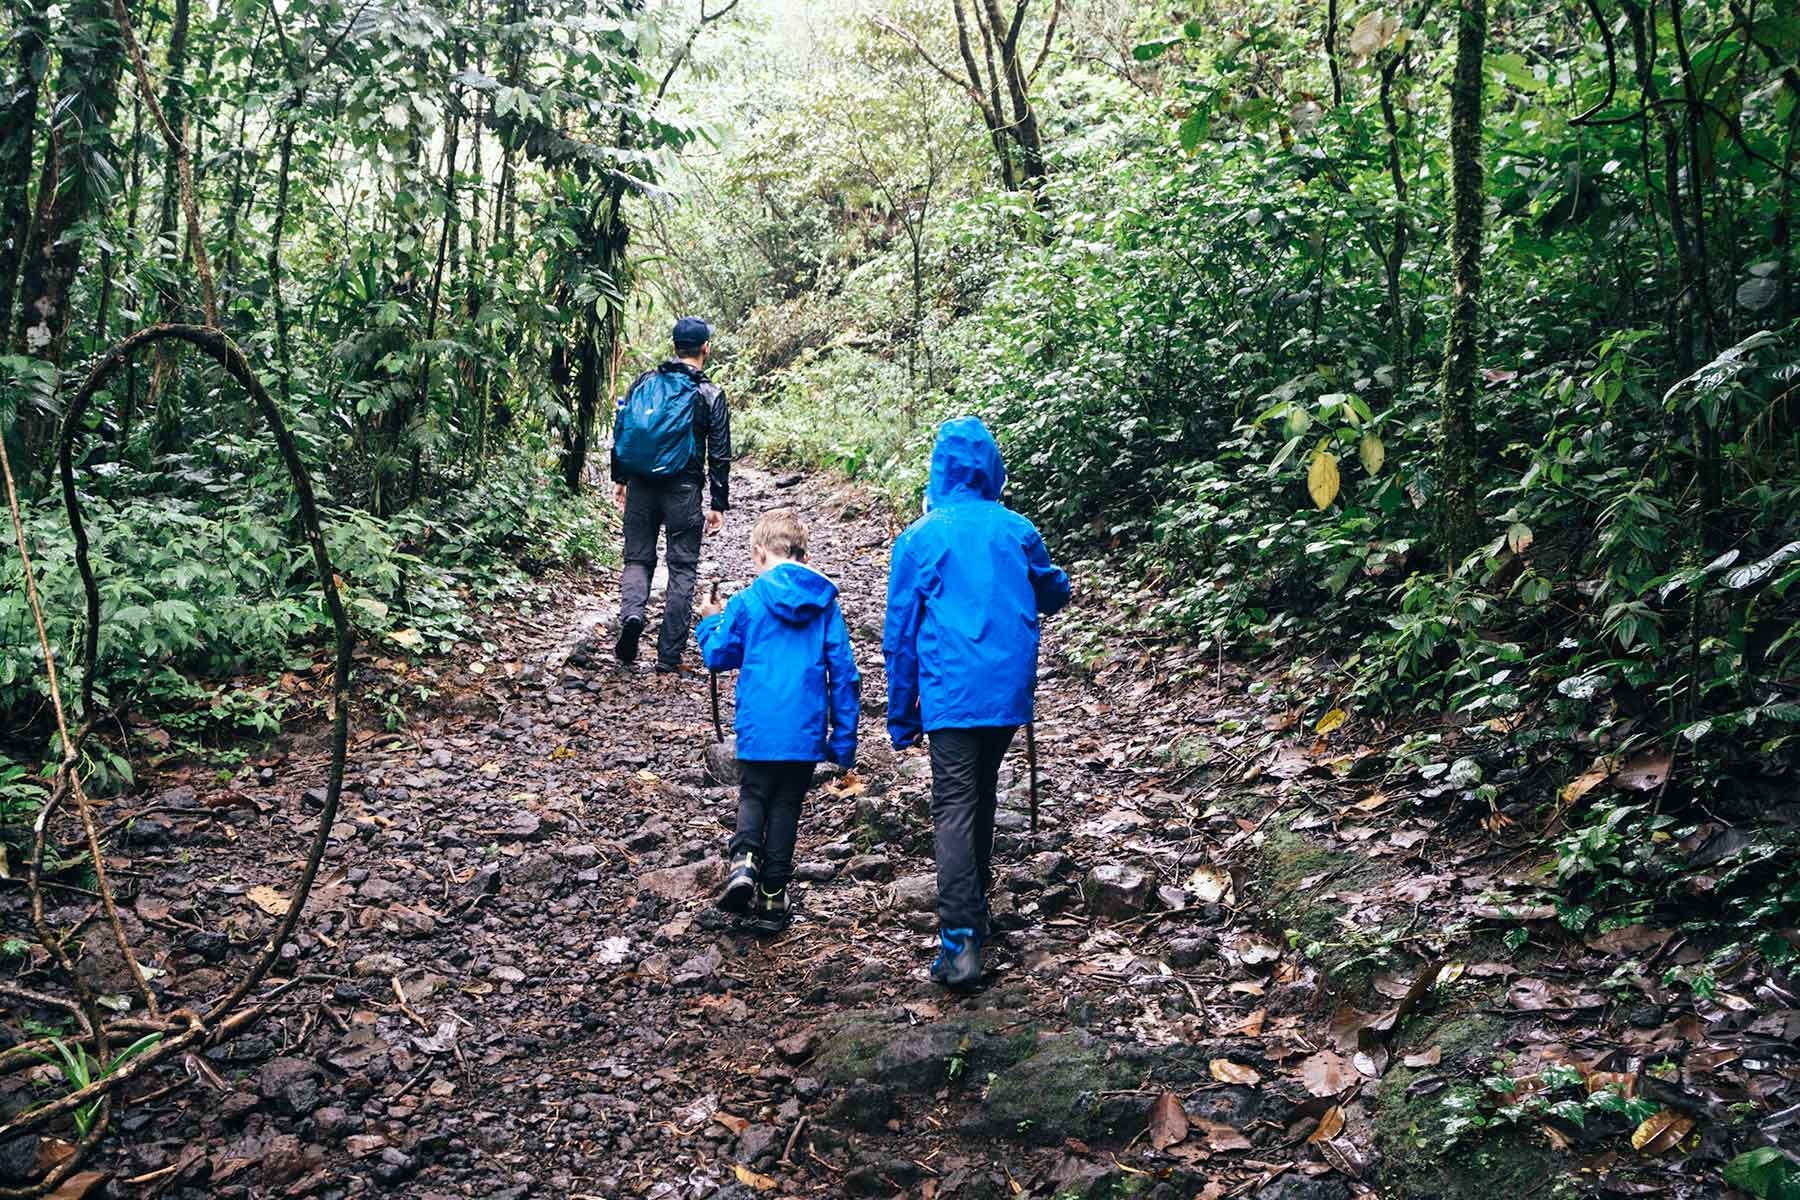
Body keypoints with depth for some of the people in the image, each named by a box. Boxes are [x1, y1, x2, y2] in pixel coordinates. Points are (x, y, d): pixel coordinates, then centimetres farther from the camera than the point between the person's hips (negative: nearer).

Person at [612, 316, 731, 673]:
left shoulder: (643, 383, 6)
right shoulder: (710, 395, -2)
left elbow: (620, 432, 8)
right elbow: (719, 456, -3)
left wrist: (620, 479, 18)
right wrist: (719, 505, 2)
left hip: (640, 484, 3)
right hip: (683, 489, -2)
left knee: (638, 557, 15)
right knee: (682, 568, 5)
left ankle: (631, 613, -14)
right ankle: (669, 656, 6)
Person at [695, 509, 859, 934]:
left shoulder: (747, 601, -5)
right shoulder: (824, 603, 1)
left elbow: (718, 656, 6)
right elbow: (843, 672, 1)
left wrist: (711, 621, 27)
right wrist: (844, 737, 7)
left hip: (759, 728, -2)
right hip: (806, 732, 2)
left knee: (753, 796, 16)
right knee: (786, 806, 13)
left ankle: (744, 859, -12)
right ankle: (772, 900, 14)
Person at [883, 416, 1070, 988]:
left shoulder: (919, 538, -1)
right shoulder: (1017, 529, 6)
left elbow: (899, 634, 1)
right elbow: (1054, 595, 23)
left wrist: (901, 715, 8)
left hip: (951, 694, -4)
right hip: (1009, 690, 4)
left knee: (954, 808, -6)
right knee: (982, 796, 21)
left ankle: (961, 942, -16)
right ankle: (973, 905, 34)